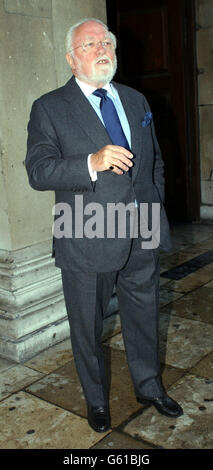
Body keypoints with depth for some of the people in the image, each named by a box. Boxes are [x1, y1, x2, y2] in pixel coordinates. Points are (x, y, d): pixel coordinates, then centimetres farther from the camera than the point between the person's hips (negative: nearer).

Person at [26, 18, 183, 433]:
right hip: (87, 243, -4)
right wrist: (92, 163, -29)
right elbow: (38, 170, -16)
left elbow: (156, 161, 19)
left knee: (144, 319, 20)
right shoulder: (49, 108, -5)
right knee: (87, 328, 13)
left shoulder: (137, 101, 12)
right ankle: (96, 399, 38)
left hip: (142, 239, 5)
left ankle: (149, 386, 44)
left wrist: (154, 206, 10)